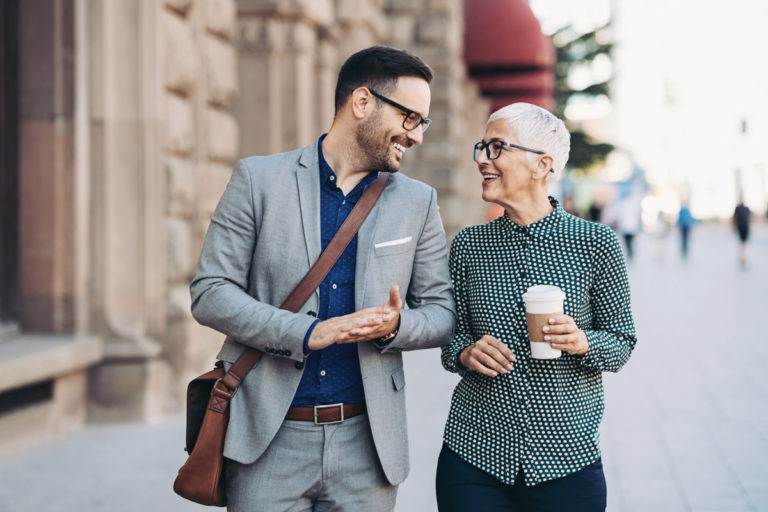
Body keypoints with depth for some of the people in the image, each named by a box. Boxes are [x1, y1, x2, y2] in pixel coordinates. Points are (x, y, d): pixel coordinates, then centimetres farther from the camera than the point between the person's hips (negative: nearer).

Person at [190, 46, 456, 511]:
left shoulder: (418, 202, 8)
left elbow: (443, 313, 11)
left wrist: (395, 326, -13)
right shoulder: (258, 180, 0)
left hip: (364, 440, 2)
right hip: (269, 438, -2)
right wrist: (308, 333, -16)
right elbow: (209, 293, -4)